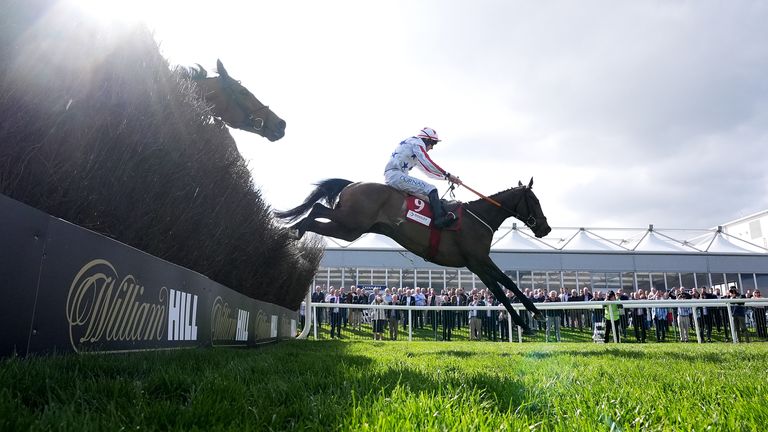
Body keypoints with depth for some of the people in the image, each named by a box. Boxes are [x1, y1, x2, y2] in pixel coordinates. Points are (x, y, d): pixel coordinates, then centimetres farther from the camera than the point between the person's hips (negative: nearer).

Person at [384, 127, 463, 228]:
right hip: (396, 175, -11)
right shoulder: (417, 142, 0)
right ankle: (440, 219, -25)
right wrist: (447, 175, -10)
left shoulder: (410, 142, 30)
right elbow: (428, 164, -14)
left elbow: (426, 169, 27)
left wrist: (447, 176, 21)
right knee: (431, 190, -15)